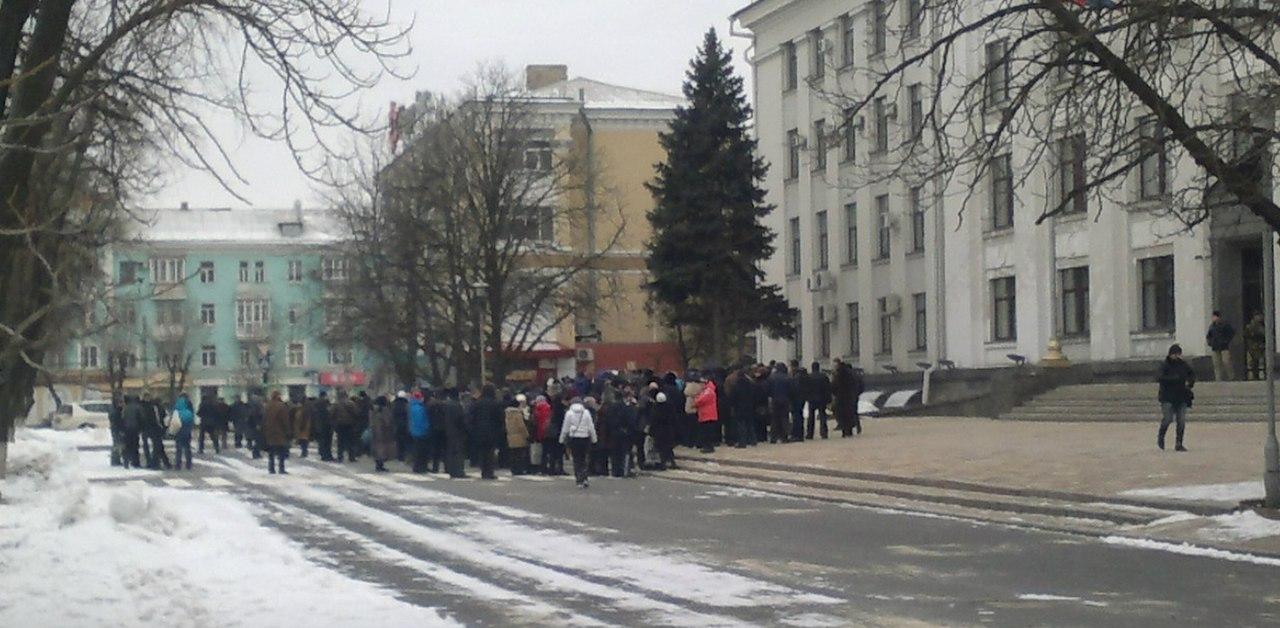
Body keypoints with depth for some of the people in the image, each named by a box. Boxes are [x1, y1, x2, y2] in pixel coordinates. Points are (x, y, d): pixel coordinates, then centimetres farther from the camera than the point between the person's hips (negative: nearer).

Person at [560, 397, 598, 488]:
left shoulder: (569, 413, -5)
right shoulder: (586, 412, -1)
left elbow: (565, 428, -1)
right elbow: (591, 427, 1)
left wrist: (562, 439, 10)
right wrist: (594, 438, 10)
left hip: (573, 439, -1)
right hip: (585, 438, 1)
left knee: (576, 460, 6)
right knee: (583, 459, 12)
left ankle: (579, 481, 3)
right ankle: (584, 479, -2)